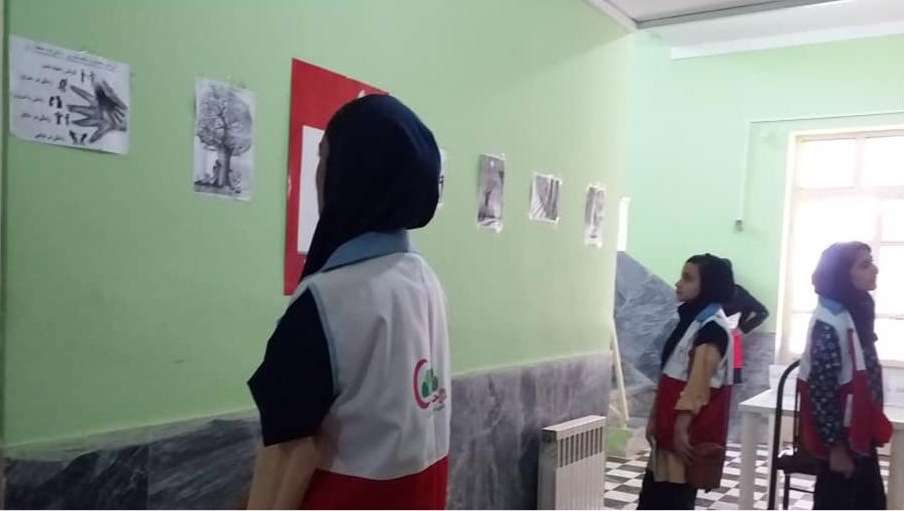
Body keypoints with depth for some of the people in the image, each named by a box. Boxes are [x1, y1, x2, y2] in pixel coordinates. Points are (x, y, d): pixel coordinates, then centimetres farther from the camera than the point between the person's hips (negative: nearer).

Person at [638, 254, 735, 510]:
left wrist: (682, 428, -22)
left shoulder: (712, 328, -17)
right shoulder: (691, 319, 13)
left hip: (690, 428, -9)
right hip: (670, 423, 9)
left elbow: (698, 385, -21)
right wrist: (655, 418, 16)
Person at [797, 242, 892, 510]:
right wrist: (835, 445, -20)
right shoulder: (829, 321, -21)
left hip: (860, 431, 9)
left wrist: (872, 430, 16)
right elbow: (820, 390, -22)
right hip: (841, 433, -9)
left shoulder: (859, 311, 7)